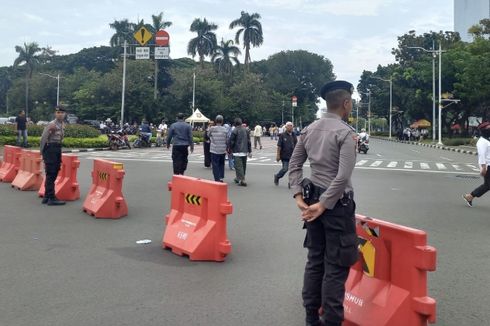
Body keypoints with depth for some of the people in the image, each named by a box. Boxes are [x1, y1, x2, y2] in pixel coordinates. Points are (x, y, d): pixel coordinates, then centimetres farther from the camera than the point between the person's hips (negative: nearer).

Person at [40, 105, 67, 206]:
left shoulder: (63, 124, 12)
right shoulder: (51, 125, -14)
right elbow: (43, 138, -14)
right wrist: (43, 152, -9)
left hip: (58, 150, 9)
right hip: (50, 149, -8)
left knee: (54, 174, 12)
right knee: (51, 174, -7)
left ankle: (46, 196, 22)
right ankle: (51, 198, -5)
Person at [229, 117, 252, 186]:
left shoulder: (234, 131, -10)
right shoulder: (246, 130, 9)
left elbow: (231, 141, -9)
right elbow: (249, 141, 11)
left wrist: (230, 149, 4)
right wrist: (250, 151, 15)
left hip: (237, 152, -7)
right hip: (245, 151, 7)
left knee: (238, 166, -6)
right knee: (243, 166, 16)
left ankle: (242, 180, -14)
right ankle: (239, 178, 29)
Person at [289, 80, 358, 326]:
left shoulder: (309, 129, 7)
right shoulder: (346, 132, -13)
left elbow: (294, 164, 7)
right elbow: (343, 176, -21)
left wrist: (299, 196, 2)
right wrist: (324, 204, -16)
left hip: (313, 198, 7)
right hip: (337, 202, -7)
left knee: (315, 259, 15)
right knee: (336, 266, 2)